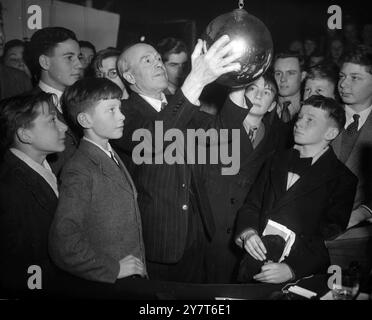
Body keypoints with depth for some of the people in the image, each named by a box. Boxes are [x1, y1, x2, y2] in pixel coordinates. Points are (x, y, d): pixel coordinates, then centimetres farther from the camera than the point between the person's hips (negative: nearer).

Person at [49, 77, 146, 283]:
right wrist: (114, 268, -18)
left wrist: (140, 270, 4)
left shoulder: (113, 158, 9)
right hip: (105, 286, -7)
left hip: (134, 278, 7)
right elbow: (63, 245, -25)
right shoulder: (79, 172, -18)